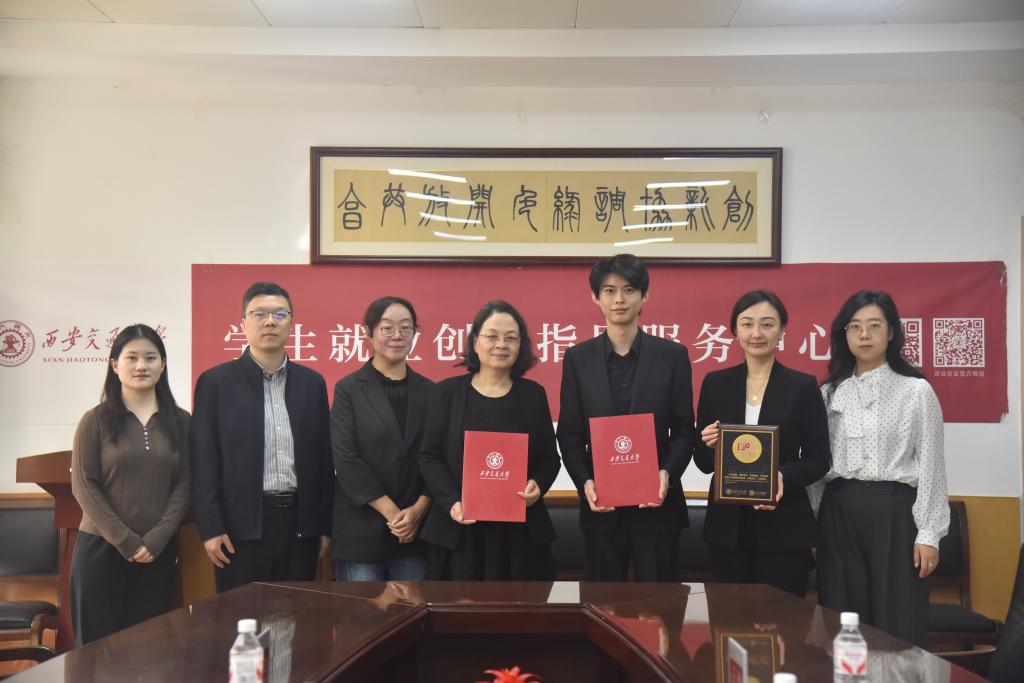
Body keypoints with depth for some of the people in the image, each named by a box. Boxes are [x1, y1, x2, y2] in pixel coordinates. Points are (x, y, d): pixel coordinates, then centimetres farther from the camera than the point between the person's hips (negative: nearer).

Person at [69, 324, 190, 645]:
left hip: (159, 552, 2)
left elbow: (184, 484, 3)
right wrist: (125, 540, -11)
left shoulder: (180, 421, 6)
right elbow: (83, 485, -5)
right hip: (100, 548, -2)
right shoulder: (95, 420, 0)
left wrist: (157, 539, -9)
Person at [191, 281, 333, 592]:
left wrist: (325, 525, 7)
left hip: (300, 523, 3)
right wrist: (210, 528, -7)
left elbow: (323, 457, 9)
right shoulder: (216, 382, 1)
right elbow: (204, 462, -2)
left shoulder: (312, 382, 9)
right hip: (242, 525, -2)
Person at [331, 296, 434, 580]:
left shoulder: (429, 391, 9)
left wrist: (418, 510, -8)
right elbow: (345, 459, -7)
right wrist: (392, 512, -12)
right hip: (361, 530, -2)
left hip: (417, 529, 3)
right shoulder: (348, 389, 0)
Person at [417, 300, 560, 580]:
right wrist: (451, 501, -14)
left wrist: (538, 485, -10)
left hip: (521, 530, 1)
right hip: (459, 530, -1)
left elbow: (549, 457, 11)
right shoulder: (448, 391, 4)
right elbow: (430, 456, 1)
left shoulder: (533, 394, 8)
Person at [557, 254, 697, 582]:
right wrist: (585, 483, -11)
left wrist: (667, 474, -15)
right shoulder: (578, 358, 4)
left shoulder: (672, 355, 1)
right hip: (600, 505, 1)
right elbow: (569, 434, 4)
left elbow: (684, 430, 2)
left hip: (657, 503, -1)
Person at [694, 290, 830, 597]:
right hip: (727, 525, 2)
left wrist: (784, 477, -18)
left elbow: (819, 459, 0)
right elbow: (702, 461, 8)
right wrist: (708, 445, -13)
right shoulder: (715, 384, 5)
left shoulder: (803, 386, 0)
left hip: (784, 527, -2)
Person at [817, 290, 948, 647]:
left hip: (893, 511, -3)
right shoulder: (830, 392, 9)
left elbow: (931, 465, -1)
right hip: (839, 512, 3)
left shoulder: (916, 391, 0)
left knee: (898, 626, 0)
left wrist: (928, 534, -6)